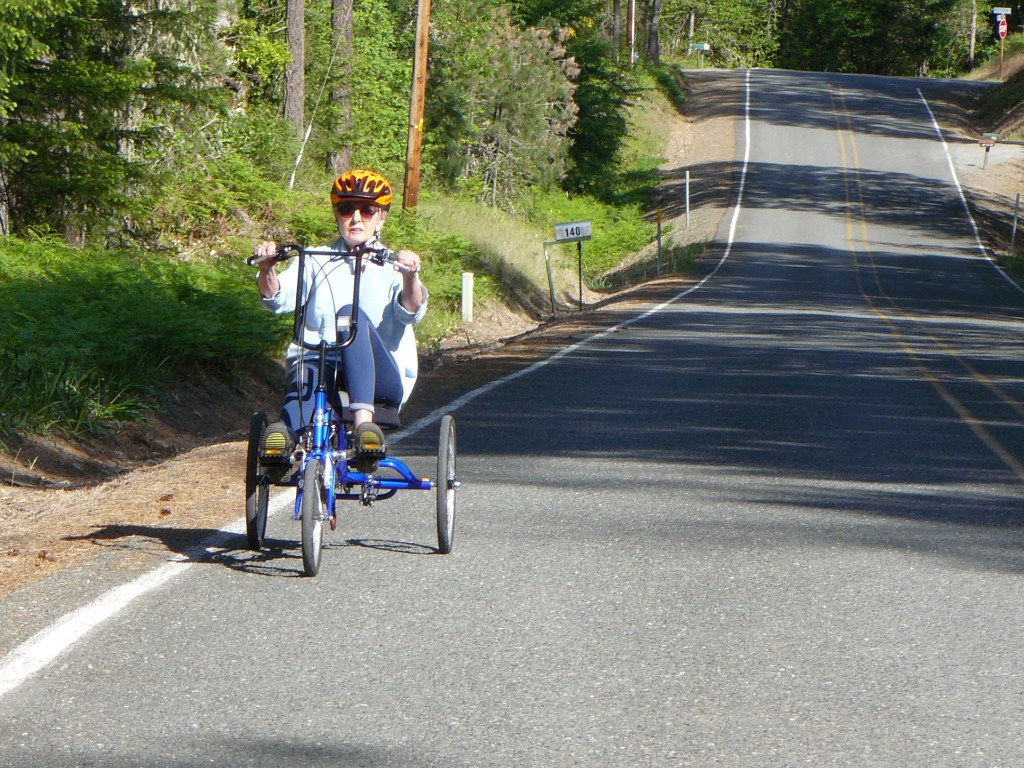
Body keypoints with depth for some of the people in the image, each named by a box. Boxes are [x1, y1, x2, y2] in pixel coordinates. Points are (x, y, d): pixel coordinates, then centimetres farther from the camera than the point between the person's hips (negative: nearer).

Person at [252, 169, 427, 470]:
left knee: (351, 314, -32)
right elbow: (279, 297, -1)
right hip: (318, 362, 1)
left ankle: (363, 421, -47)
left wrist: (410, 279, -31)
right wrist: (266, 271, -24)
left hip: (381, 377, -1)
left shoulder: (390, 266, 12)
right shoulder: (315, 262, 16)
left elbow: (410, 311, -9)